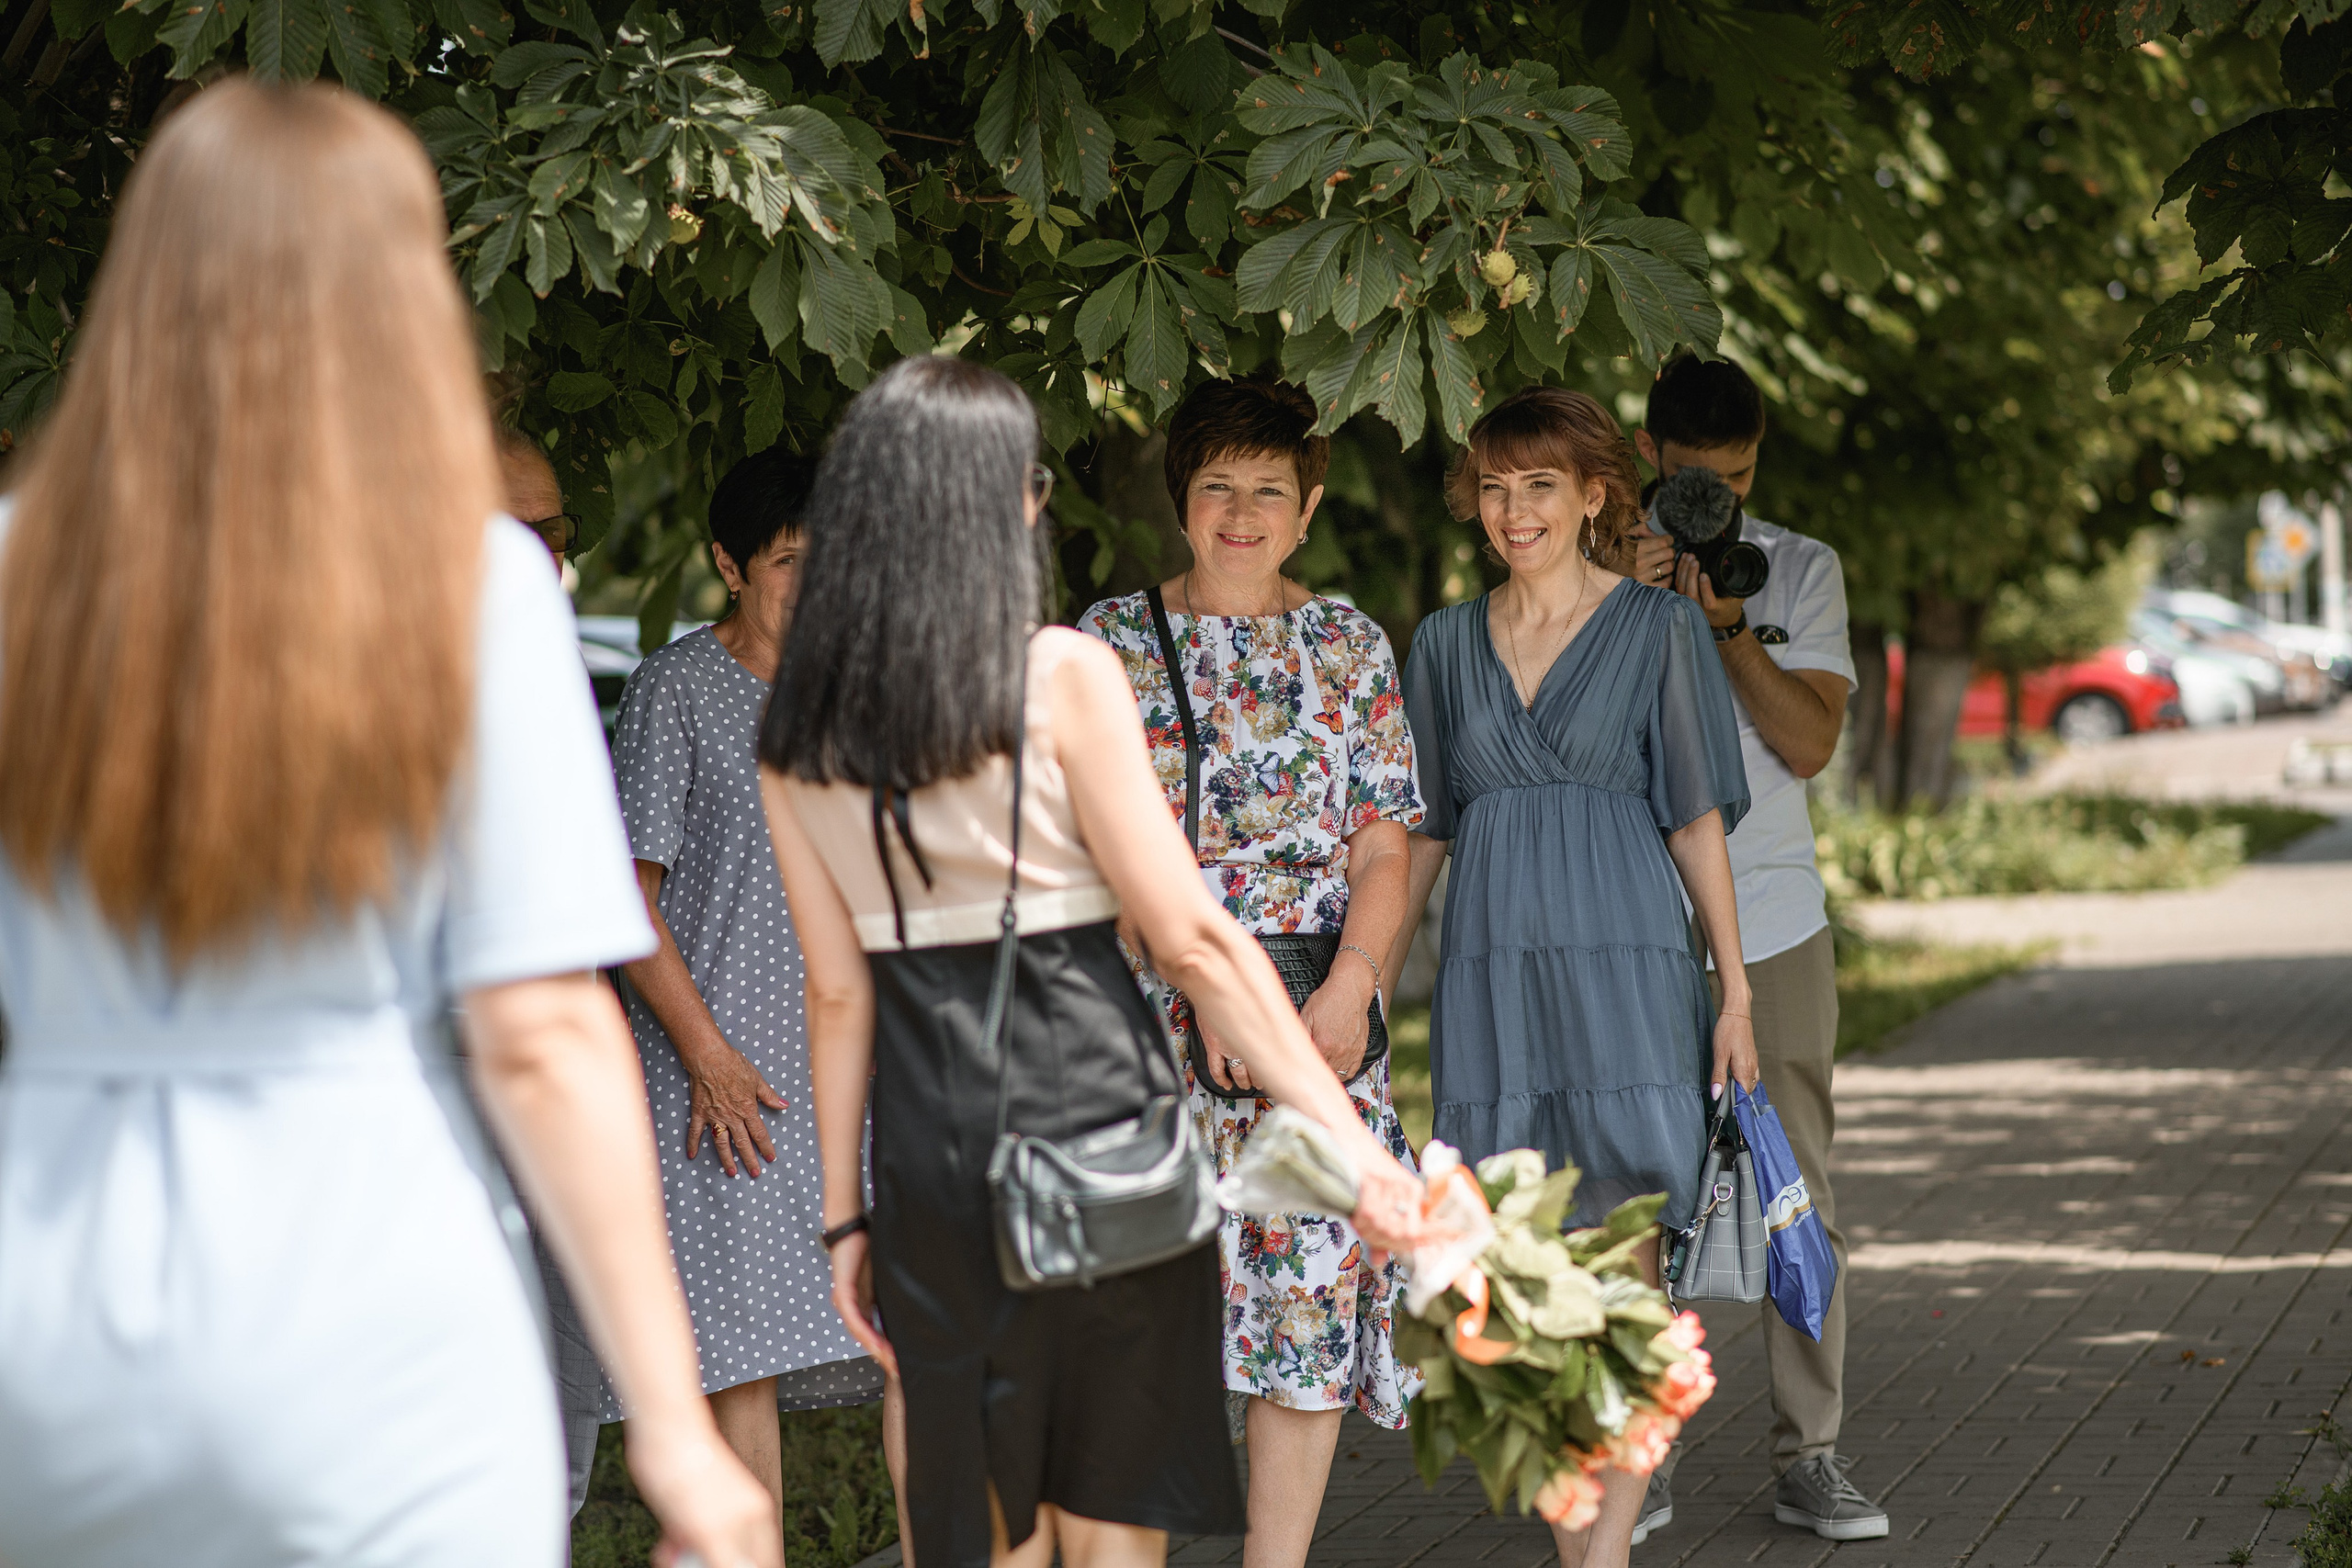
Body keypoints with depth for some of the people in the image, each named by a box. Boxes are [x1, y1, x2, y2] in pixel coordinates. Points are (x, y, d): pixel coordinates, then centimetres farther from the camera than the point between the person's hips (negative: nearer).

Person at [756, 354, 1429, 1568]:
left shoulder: (798, 735, 4)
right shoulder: (1061, 675, -9)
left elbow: (839, 989, 5)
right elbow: (1190, 937, -11)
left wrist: (846, 1212, 12)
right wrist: (1345, 1133, -9)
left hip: (932, 1148, 3)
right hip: (1092, 1104, -3)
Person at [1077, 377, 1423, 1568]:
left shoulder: (1348, 644, 10)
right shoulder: (1111, 640, 6)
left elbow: (1382, 847, 6)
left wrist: (1352, 985, -10)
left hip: (1320, 1013, 2)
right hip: (1153, 1010, -2)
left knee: (1315, 1275, -2)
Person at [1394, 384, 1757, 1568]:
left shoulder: (1659, 627, 3)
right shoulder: (1446, 643, 13)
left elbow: (1697, 818, 2)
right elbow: (1421, 829, 17)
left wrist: (1736, 992, -2)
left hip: (1623, 960, -3)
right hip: (1489, 968, 3)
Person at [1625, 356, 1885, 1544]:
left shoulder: (1802, 570, 8)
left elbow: (1811, 743, -2)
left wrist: (1730, 628, -14)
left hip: (1773, 923, 1)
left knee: (1798, 1195, 1)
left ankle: (1808, 1457, 7)